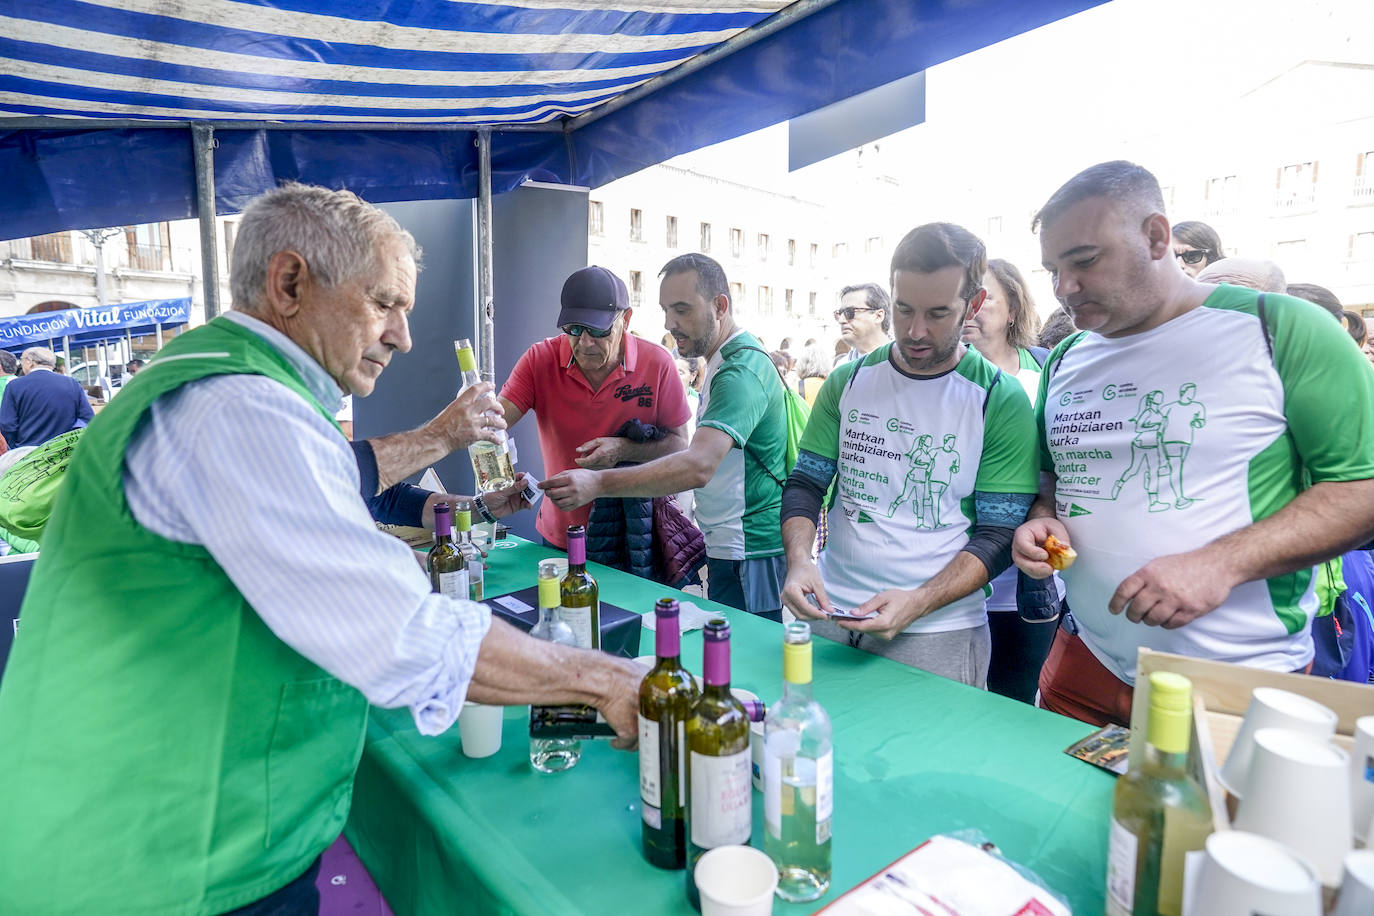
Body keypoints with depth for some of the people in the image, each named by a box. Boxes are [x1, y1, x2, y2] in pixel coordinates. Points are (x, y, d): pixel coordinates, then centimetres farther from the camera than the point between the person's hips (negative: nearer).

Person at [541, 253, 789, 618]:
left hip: (749, 558, -10)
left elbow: (698, 466, -34)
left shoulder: (741, 370, -20)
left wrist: (599, 483, -38)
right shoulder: (728, 362, 14)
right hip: (728, 549, 10)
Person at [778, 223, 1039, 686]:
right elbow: (805, 483, 5)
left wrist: (917, 603, -22)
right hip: (829, 615, 3)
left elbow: (999, 536, -8)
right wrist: (799, 559, -14)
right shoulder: (849, 381, 3)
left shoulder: (1002, 401, -7)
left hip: (937, 634, -2)